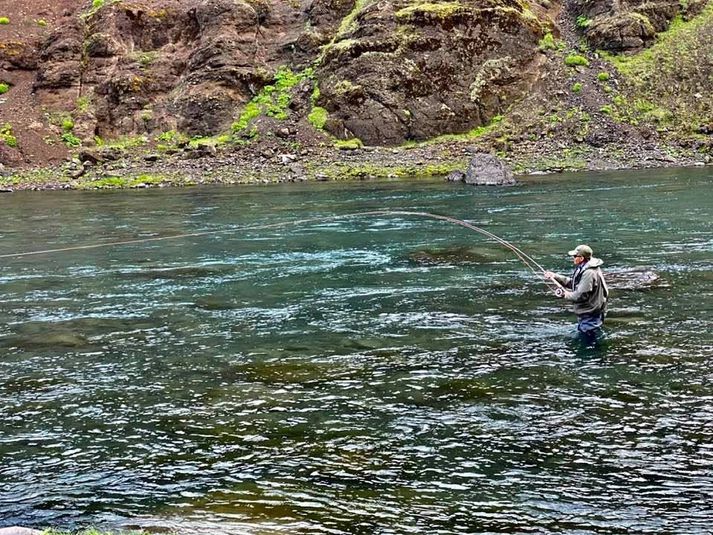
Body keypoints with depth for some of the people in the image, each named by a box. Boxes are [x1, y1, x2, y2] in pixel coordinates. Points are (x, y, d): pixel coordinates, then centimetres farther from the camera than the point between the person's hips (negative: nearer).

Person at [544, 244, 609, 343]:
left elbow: (581, 295, -28)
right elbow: (572, 282, 15)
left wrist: (566, 295, -11)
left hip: (590, 316, -11)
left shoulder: (589, 273, -27)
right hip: (585, 314, 11)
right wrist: (555, 276, 7)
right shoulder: (583, 269, 7)